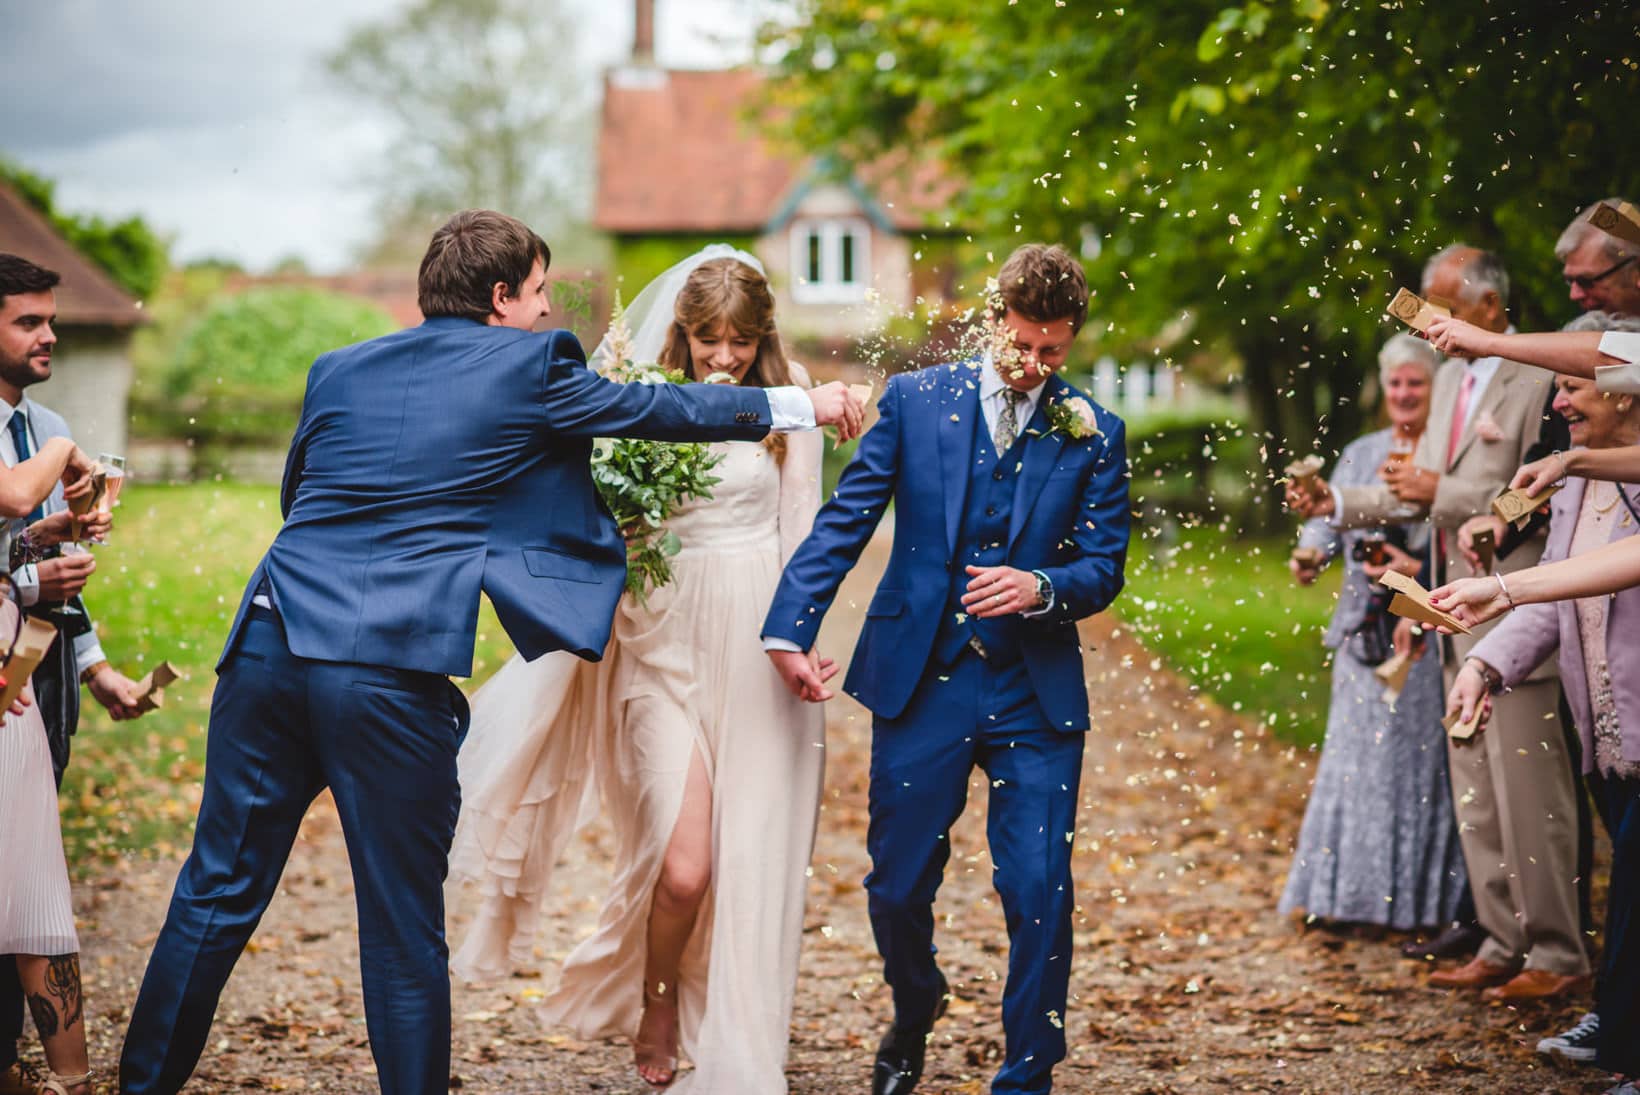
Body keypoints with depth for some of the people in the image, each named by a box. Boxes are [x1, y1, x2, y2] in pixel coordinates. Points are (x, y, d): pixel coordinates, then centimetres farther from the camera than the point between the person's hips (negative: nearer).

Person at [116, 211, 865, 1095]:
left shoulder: (337, 371, 17)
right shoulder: (526, 367, 4)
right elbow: (667, 408, 14)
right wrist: (803, 403, 27)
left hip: (271, 645, 5)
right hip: (390, 669, -5)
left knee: (219, 892, 14)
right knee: (402, 929, 5)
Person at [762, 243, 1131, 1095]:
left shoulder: (1094, 434, 3)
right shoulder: (916, 400, 1)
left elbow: (1104, 568, 1)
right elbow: (843, 521, -1)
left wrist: (1039, 587, -21)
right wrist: (790, 628, -11)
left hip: (1036, 695, 0)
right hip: (920, 681, 0)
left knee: (1039, 896, -4)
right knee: (896, 886, 8)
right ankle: (914, 1009, 40)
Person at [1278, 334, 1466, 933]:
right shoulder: (1360, 454, 15)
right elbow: (1331, 517, 9)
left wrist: (1420, 571, -21)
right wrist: (1311, 552, -11)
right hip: (1366, 631, 5)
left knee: (1422, 759, -3)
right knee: (1357, 757, 7)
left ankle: (1421, 895, 5)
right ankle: (1355, 891, 15)